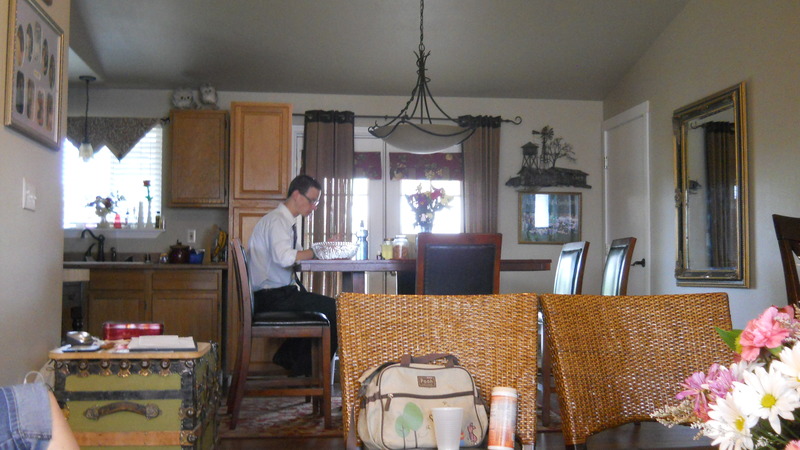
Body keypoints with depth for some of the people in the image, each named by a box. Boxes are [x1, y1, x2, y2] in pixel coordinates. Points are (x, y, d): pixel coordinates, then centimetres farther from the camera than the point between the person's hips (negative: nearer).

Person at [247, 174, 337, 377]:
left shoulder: (287, 221, 17)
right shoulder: (277, 220, -15)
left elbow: (293, 255, 14)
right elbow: (284, 257, -31)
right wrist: (316, 252, -19)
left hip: (276, 293, 10)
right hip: (272, 296, -10)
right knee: (333, 309, -12)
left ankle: (287, 356, 17)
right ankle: (305, 368, 2)